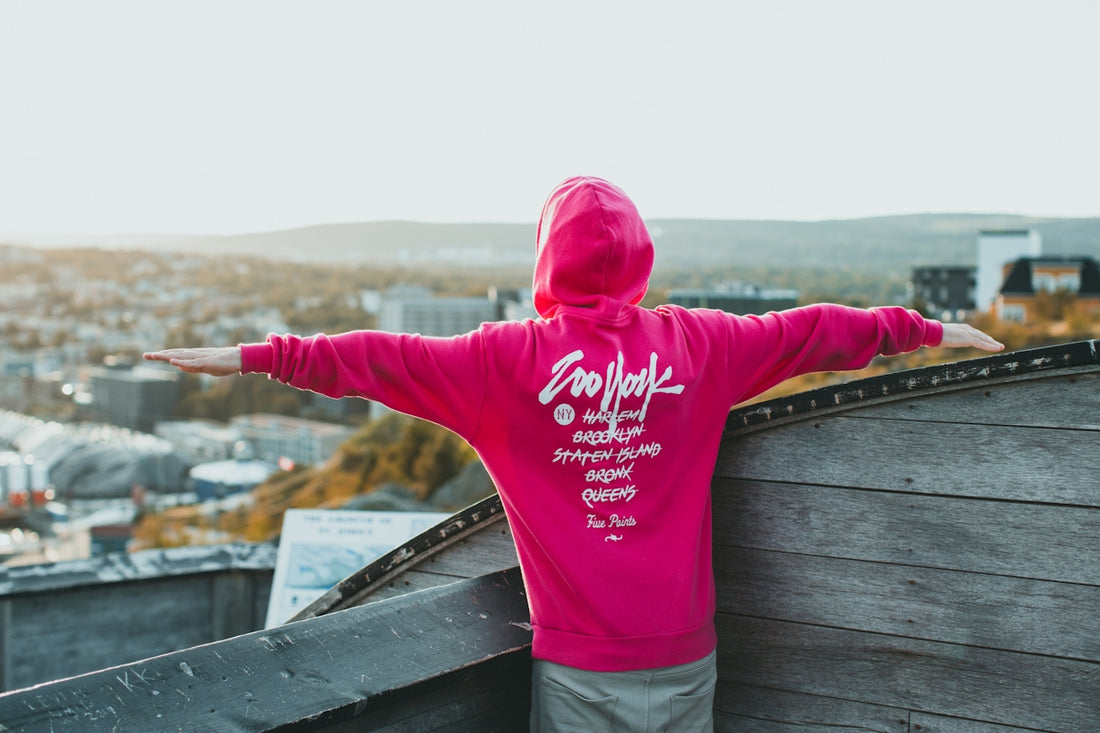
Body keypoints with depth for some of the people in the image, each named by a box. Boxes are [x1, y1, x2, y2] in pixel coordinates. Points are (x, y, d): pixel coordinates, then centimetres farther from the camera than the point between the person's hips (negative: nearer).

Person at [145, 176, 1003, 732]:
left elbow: (386, 359, -9)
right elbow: (809, 331, 10)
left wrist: (256, 356, -2)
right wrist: (925, 330, 24)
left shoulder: (512, 358, -9)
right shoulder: (695, 344, -1)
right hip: (683, 655, 2)